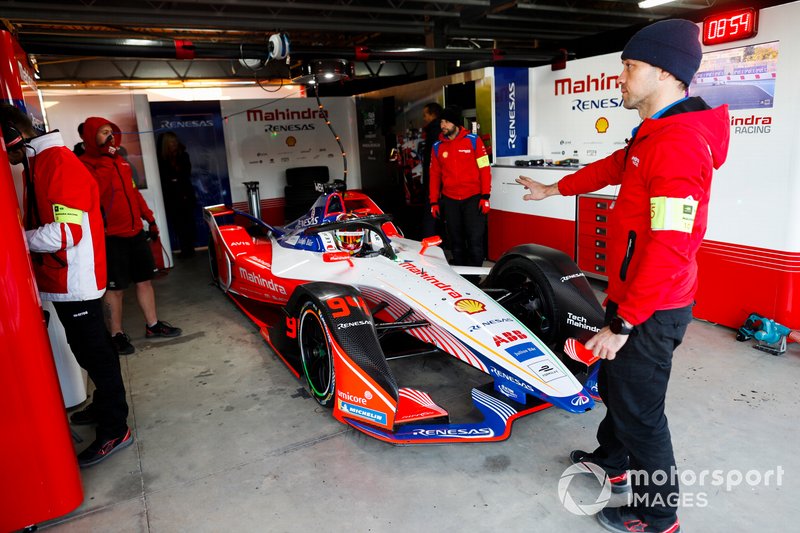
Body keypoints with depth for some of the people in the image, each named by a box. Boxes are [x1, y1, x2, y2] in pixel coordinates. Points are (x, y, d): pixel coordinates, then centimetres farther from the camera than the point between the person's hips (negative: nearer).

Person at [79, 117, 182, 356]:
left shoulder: (120, 161, 16)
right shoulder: (86, 165, -9)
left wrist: (150, 219, 20)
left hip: (136, 231, 7)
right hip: (112, 237, -7)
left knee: (144, 280, 14)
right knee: (115, 288, 3)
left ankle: (153, 325, 26)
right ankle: (117, 335, 16)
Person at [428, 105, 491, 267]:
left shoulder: (473, 140, 0)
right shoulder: (437, 146, 8)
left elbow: (484, 168, -2)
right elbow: (434, 175, 12)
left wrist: (485, 196, -8)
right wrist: (434, 201, 8)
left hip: (473, 199, -3)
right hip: (449, 200, 3)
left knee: (475, 240, -6)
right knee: (456, 242, 8)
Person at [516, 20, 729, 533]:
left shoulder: (679, 144, -24)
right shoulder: (655, 134, 8)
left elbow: (671, 249, -29)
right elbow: (611, 167, 25)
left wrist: (622, 323, -25)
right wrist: (553, 189, 36)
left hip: (652, 308, -10)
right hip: (632, 294, 10)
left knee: (638, 408, 5)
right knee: (616, 383, 25)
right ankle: (612, 462, 47)